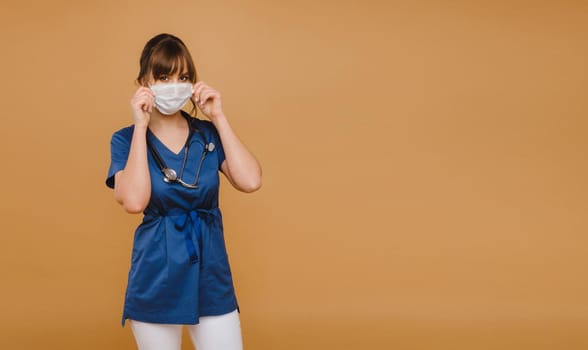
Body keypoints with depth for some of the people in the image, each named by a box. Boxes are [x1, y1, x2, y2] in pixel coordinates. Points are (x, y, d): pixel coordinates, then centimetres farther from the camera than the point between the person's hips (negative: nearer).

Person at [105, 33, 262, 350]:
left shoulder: (208, 134, 3)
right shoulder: (126, 139, -3)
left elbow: (250, 181, -12)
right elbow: (134, 201, -21)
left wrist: (218, 118, -10)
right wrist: (141, 128, -16)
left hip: (210, 273, 2)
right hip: (156, 277, -1)